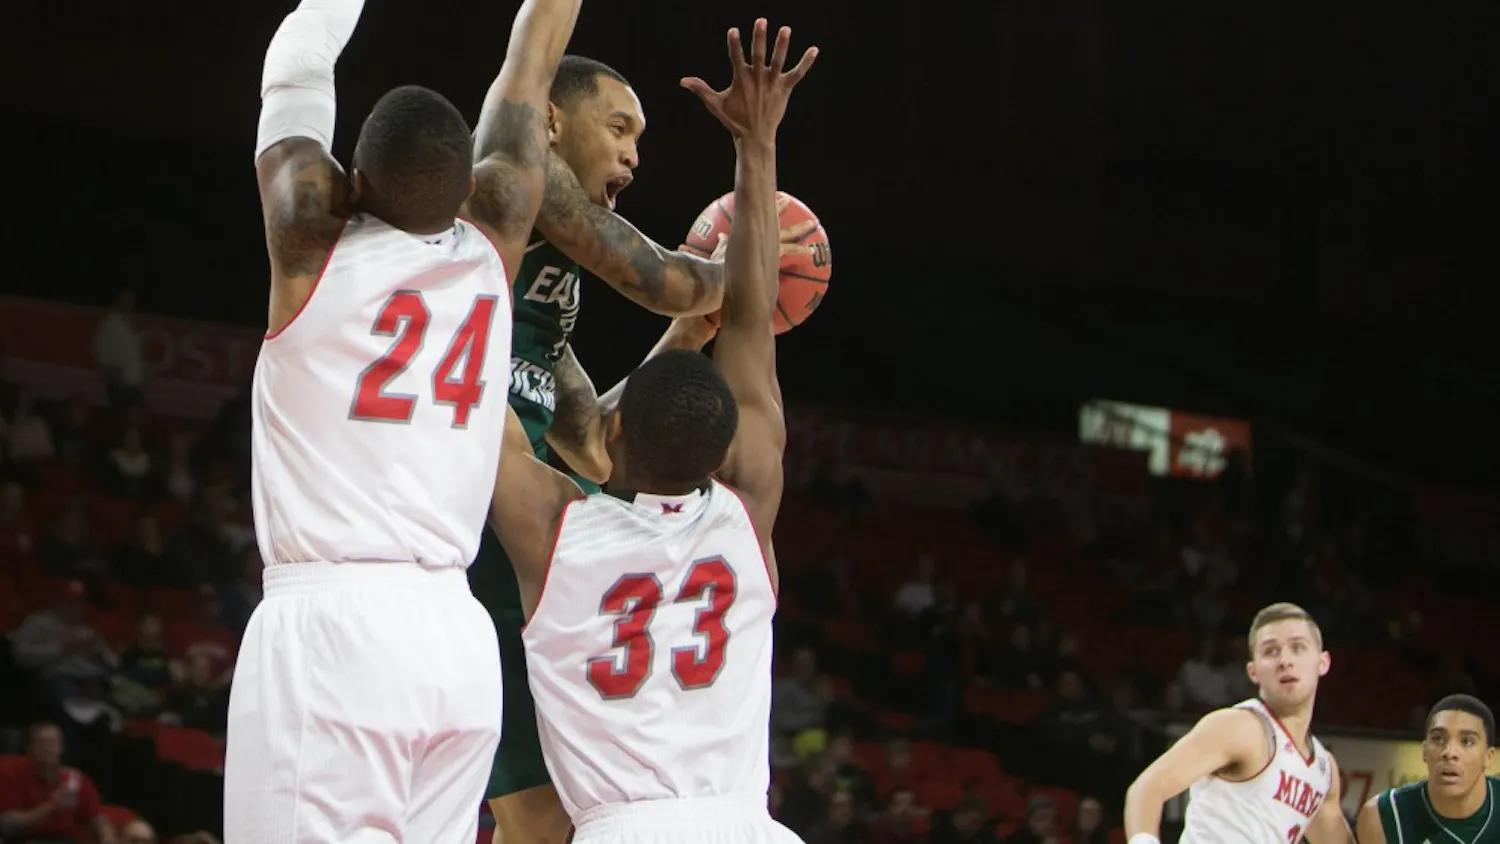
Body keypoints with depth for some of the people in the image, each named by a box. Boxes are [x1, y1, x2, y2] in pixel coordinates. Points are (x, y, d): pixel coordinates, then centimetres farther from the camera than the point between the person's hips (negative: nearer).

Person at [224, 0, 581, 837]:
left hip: (326, 622, -5)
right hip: (459, 638, 5)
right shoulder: (494, 247, 7)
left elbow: (296, 74, 15)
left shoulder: (314, 245, -2)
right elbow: (529, 71, 21)